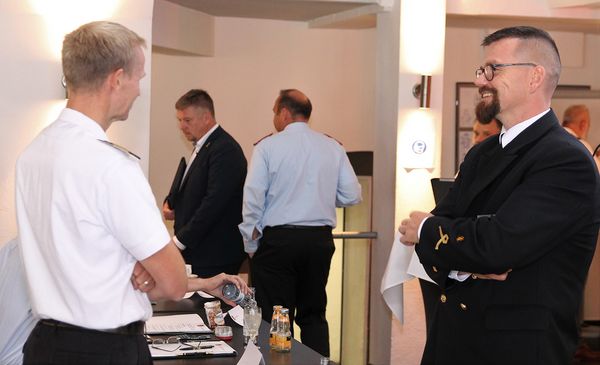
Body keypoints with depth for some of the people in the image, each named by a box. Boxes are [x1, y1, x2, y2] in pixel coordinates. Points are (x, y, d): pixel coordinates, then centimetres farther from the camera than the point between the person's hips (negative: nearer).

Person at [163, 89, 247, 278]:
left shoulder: (225, 150, -16)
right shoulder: (202, 146, 15)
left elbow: (214, 203, -22)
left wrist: (179, 241, -18)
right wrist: (170, 202, 5)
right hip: (196, 251, 9)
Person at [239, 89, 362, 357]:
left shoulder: (267, 147, -5)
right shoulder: (333, 147, 4)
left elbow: (253, 199, -9)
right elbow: (352, 196, 2)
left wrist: (251, 244, 2)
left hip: (278, 239, -4)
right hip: (320, 239, 4)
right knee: (314, 315, 14)